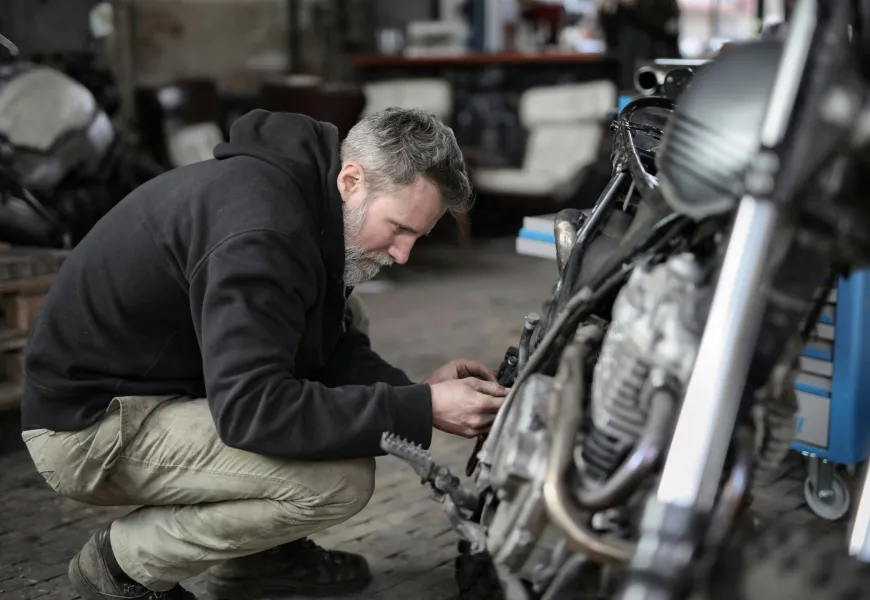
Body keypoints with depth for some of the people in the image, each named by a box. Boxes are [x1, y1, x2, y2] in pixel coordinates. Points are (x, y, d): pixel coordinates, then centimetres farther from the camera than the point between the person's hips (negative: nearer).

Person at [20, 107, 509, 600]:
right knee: (341, 480, -23)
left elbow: (331, 347, 9)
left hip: (167, 386, 10)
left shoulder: (306, 190, 1)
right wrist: (421, 409, -31)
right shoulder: (261, 228, -29)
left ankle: (256, 555, 15)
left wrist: (413, 390, -10)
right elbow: (251, 409, -34)